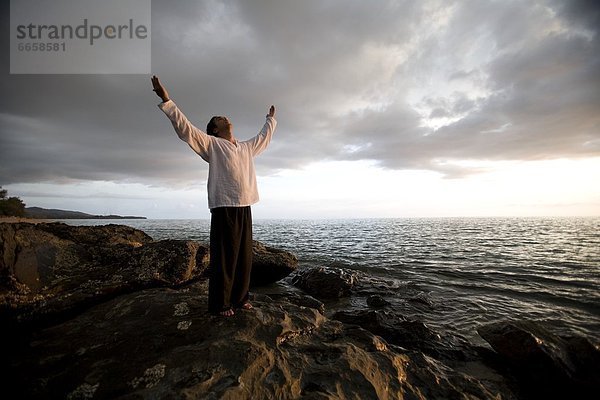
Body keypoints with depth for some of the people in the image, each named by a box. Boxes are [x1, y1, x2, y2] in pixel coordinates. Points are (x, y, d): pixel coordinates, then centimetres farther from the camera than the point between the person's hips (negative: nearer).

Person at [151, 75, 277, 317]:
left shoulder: (246, 148, 22)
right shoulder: (211, 144, 6)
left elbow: (264, 137, 38)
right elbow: (185, 128, -4)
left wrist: (271, 119, 49)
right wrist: (166, 101, -12)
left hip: (245, 208, 6)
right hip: (224, 207, -6)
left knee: (244, 256, 9)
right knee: (224, 257, -3)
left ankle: (240, 298, 22)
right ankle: (220, 303, 9)